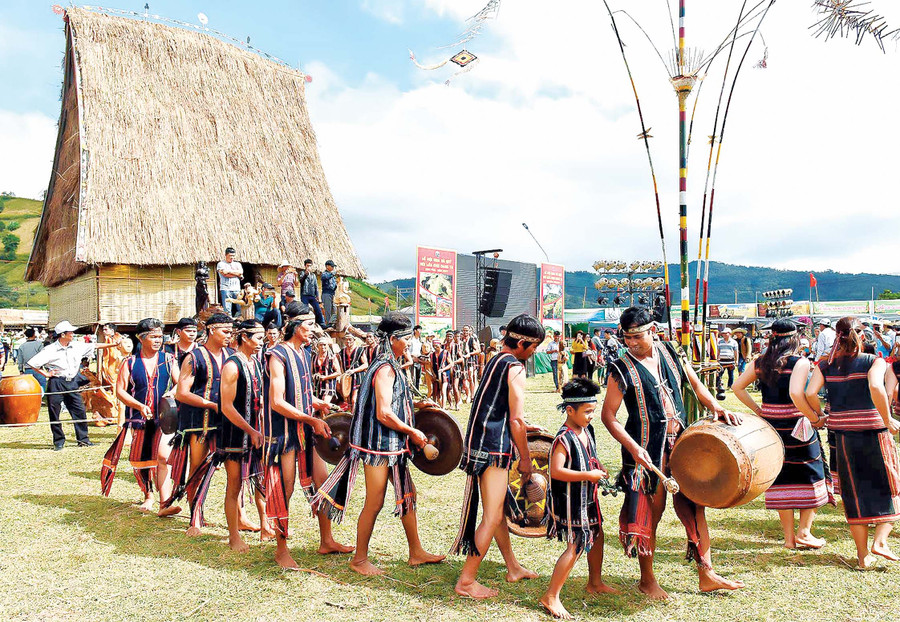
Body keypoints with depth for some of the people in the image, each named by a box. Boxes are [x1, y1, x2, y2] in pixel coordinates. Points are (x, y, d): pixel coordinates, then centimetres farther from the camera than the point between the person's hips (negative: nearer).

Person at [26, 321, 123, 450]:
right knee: (54, 414, 2)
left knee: (80, 410, 4)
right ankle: (58, 441, 15)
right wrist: (45, 374, -8)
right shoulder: (50, 350, -10)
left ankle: (83, 439, 14)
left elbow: (95, 346, 13)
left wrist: (113, 344, 10)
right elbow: (32, 363, -8)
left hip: (72, 382, 4)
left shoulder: (77, 346, 5)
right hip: (56, 383, -4)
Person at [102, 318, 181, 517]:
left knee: (163, 457, -17)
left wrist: (172, 393, -18)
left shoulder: (168, 360, 6)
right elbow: (120, 391, 1)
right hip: (139, 418, 2)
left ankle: (165, 503, -20)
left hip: (164, 418, -1)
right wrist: (140, 406, -13)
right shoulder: (130, 363, 4)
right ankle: (148, 496, 34)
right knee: (140, 460, 12)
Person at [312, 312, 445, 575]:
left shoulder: (391, 366, 12)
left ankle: (416, 553, 27)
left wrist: (413, 406, 17)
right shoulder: (385, 369, -20)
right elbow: (384, 414, -25)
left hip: (392, 445, 10)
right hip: (379, 445, -10)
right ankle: (359, 559, 17)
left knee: (408, 494, 15)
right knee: (374, 503, 1)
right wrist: (412, 432, -15)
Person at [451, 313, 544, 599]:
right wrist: (525, 459, -6)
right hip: (494, 448, -10)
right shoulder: (515, 368, -13)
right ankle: (466, 581, 3)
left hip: (479, 443, 10)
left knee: (497, 510, 20)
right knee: (492, 517, -3)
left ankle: (513, 568, 35)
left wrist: (517, 448, 24)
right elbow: (516, 420, -16)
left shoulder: (494, 362, 15)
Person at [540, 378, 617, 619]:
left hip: (588, 497, 10)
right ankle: (551, 596, -1)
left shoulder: (587, 430, 6)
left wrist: (598, 469, 3)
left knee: (596, 535, 22)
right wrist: (589, 475, -26)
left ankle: (595, 583, 44)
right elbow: (556, 471, -30)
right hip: (570, 500, -10)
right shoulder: (564, 439, -23)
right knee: (576, 546, -10)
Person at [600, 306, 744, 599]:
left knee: (693, 504, 10)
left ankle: (706, 574, 25)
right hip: (647, 449, -5)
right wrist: (633, 447, -19)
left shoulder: (668, 352, 4)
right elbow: (608, 415, -10)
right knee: (651, 512, 3)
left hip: (681, 441, 5)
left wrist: (716, 407, 1)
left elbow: (694, 382, 16)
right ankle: (647, 580, 21)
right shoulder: (622, 369, -11)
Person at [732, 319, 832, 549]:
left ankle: (789, 536, 17)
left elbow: (737, 387, 6)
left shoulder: (760, 362, 5)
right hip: (795, 425, -5)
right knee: (811, 476, 12)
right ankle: (804, 532, 12)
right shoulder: (800, 362, -11)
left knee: (781, 478, 12)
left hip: (769, 426, 5)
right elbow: (795, 393, -25)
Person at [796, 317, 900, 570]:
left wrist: (818, 416, 5)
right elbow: (876, 387, -24)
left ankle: (863, 555, 16)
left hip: (843, 434, 3)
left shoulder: (825, 366, 3)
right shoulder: (875, 362, -5)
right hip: (874, 432, -3)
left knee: (854, 492, 12)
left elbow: (809, 393, -10)